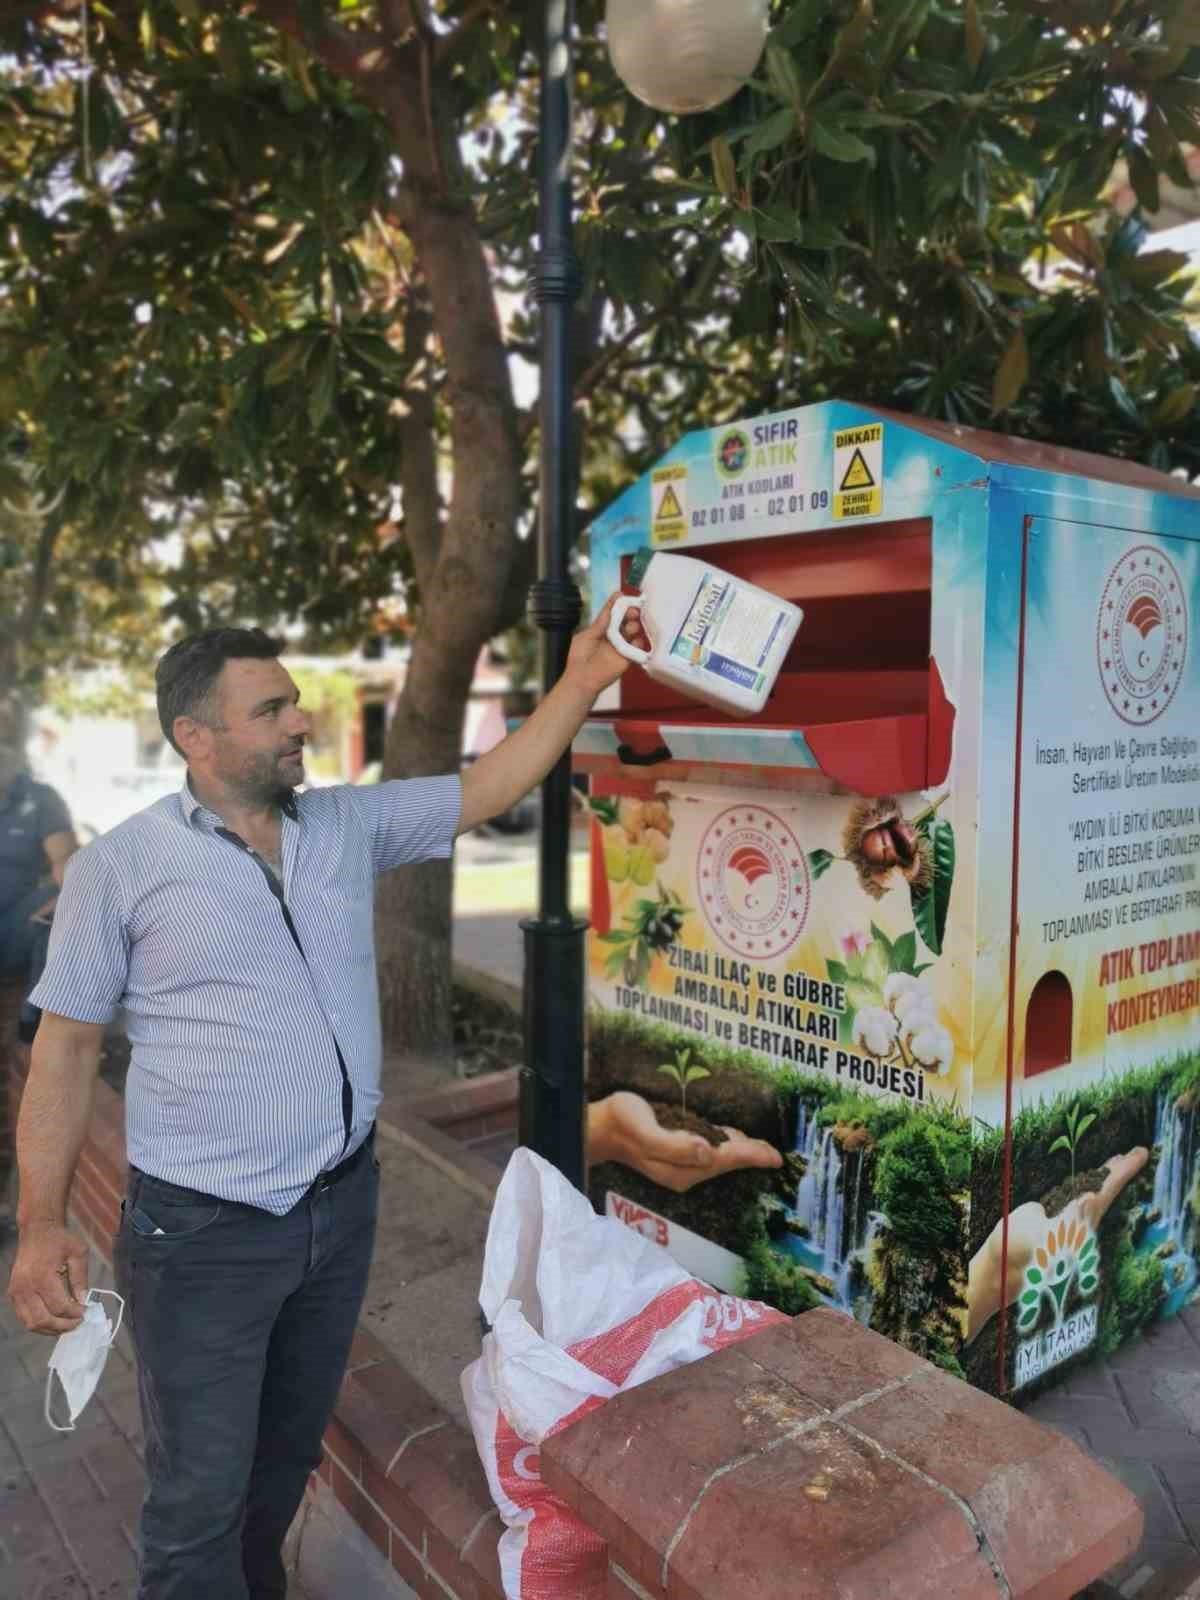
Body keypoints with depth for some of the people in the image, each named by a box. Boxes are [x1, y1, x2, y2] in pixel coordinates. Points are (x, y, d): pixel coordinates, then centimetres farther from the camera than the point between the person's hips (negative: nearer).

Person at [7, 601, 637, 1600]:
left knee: (291, 1450, 25)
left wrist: (583, 681, -5)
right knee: (199, 1497, 9)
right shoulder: (121, 866, -10)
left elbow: (488, 789, 3)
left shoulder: (350, 824, 1)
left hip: (343, 1201, 5)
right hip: (202, 1230, -4)